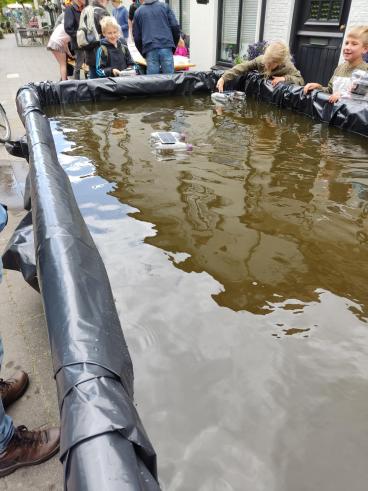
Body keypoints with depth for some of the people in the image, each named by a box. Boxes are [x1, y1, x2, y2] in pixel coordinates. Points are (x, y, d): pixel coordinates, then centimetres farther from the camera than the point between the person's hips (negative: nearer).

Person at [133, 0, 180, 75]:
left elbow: (136, 36, 16)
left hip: (150, 49, 1)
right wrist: (174, 45, 15)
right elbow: (175, 27, 7)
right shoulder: (165, 6, 15)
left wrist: (143, 53, 22)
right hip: (166, 47, 0)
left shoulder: (138, 11, 18)